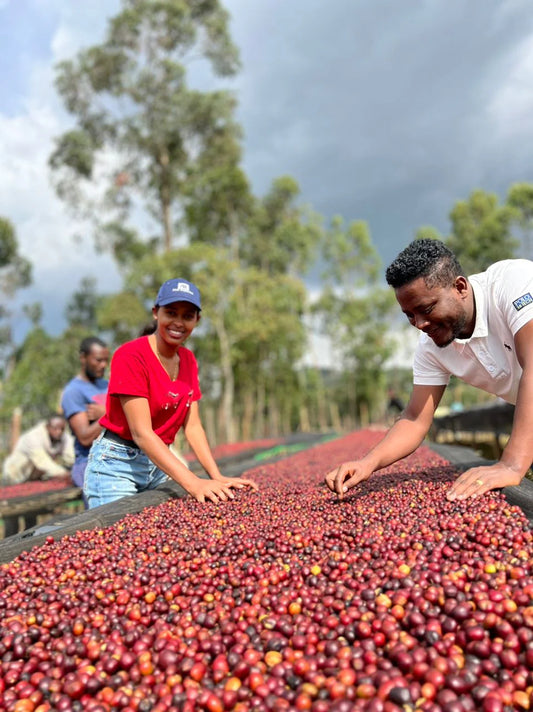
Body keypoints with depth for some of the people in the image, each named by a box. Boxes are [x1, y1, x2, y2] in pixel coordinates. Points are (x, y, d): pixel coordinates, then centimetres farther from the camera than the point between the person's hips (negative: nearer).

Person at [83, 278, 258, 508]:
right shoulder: (130, 355, -18)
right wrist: (193, 483, -32)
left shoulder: (188, 360, 3)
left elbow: (192, 426, 2)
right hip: (116, 464, -6)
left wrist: (217, 478, -12)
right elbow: (141, 433, -24)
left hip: (158, 465, 6)